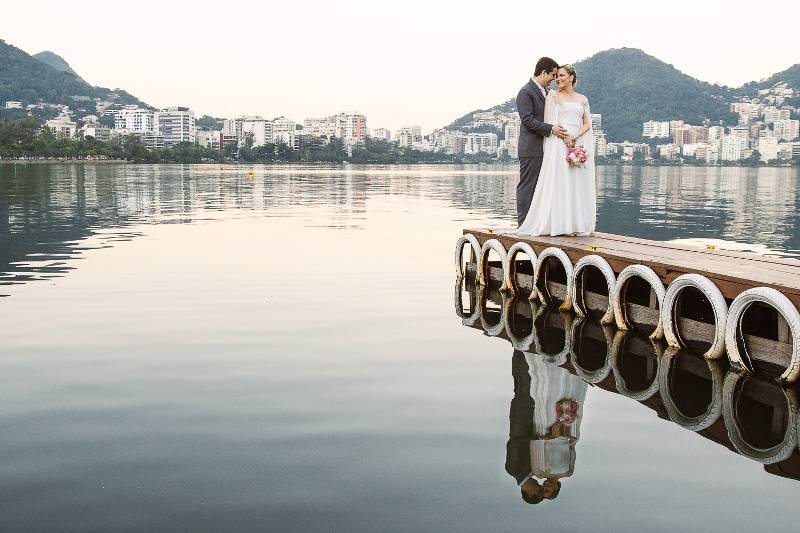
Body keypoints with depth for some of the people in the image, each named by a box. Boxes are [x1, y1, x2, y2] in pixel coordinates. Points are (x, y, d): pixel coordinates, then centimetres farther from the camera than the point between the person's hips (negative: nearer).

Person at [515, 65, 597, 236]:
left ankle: (576, 224, 6)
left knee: (578, 184, 2)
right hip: (559, 144, -4)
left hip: (579, 144, 4)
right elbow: (550, 123, -3)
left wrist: (575, 137, -9)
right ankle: (559, 224, -9)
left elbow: (587, 124, 10)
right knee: (559, 182, -9)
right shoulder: (553, 97, 7)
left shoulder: (582, 99, 16)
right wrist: (565, 137, -15)